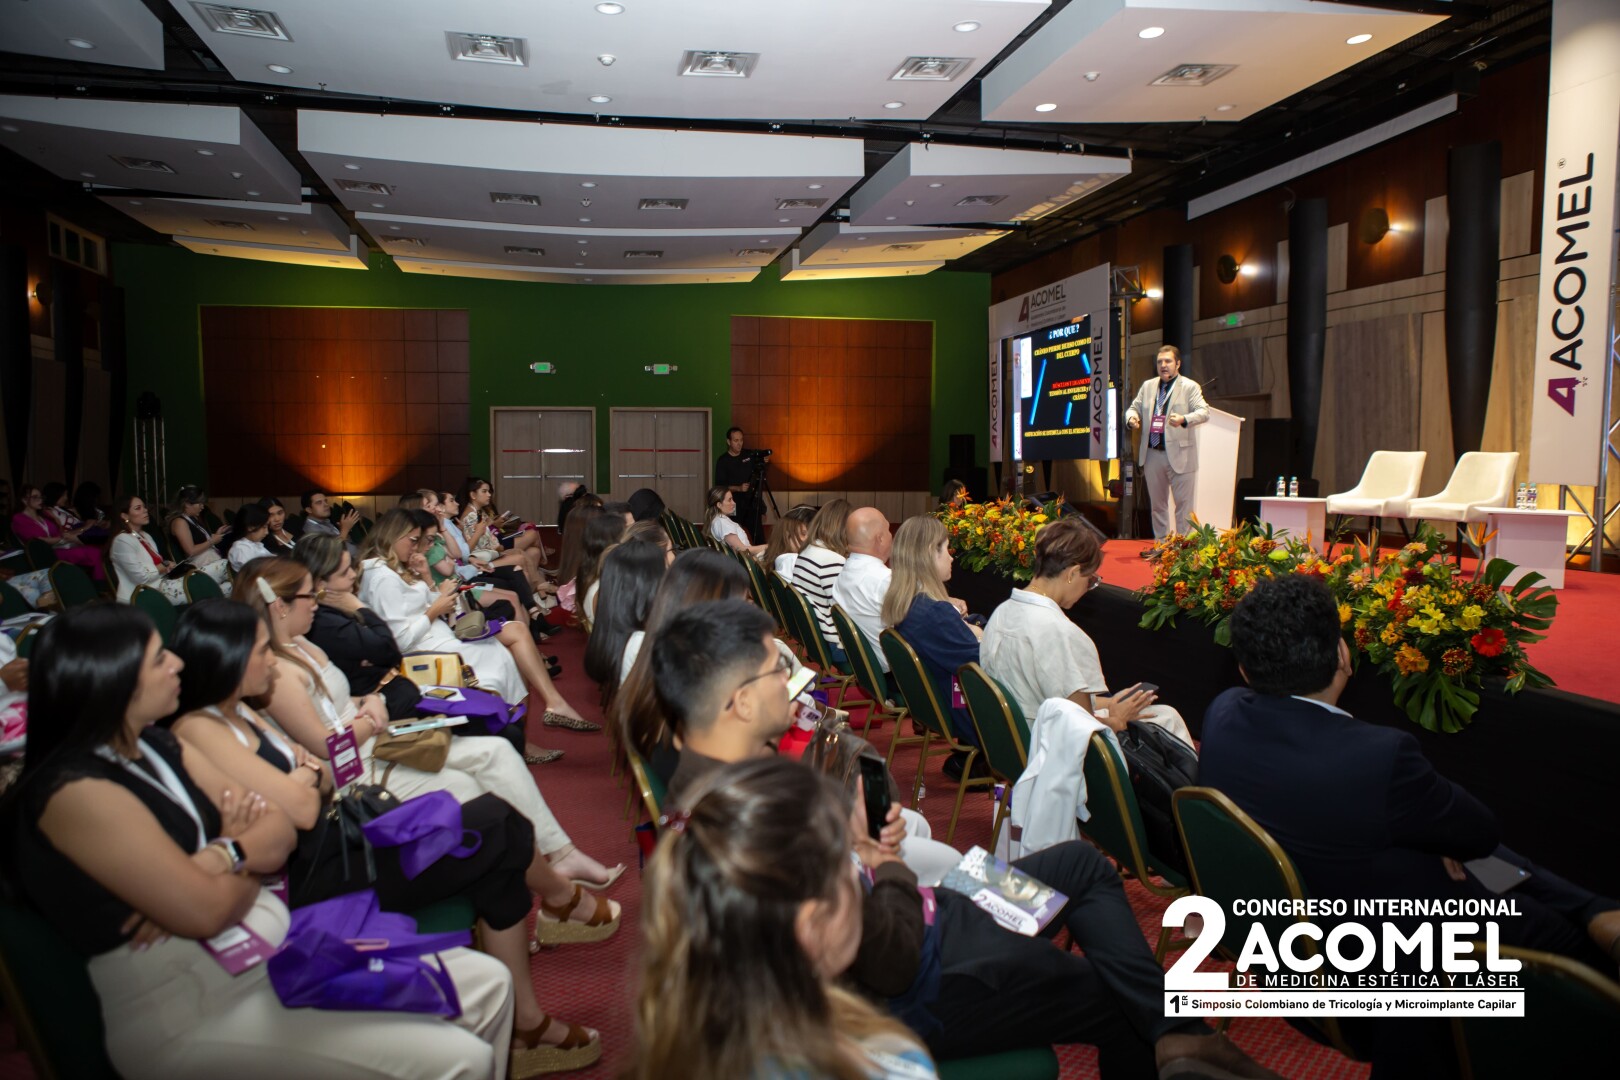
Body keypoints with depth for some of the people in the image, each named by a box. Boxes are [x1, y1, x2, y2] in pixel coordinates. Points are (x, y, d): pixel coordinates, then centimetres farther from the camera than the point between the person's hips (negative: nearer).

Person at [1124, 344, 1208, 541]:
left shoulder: (1190, 387, -3)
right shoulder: (1148, 386, 14)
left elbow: (1204, 412, -13)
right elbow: (1134, 407, 18)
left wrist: (1184, 419, -33)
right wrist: (1131, 417, -7)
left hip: (1179, 455, -5)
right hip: (1152, 455, 5)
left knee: (1183, 503, -2)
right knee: (1157, 503, 13)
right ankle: (1160, 543, 23)